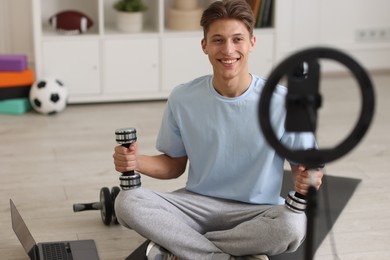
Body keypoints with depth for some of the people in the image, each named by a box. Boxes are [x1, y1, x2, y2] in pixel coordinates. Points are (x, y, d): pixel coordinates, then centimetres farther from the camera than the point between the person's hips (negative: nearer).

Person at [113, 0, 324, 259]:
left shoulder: (283, 103, -11)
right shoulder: (182, 99, -3)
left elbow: (303, 163, -1)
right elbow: (174, 164, 8)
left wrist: (306, 179, -25)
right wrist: (136, 161, -13)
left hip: (256, 213, -1)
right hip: (197, 205, 2)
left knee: (293, 223, -37)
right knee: (127, 202, -24)